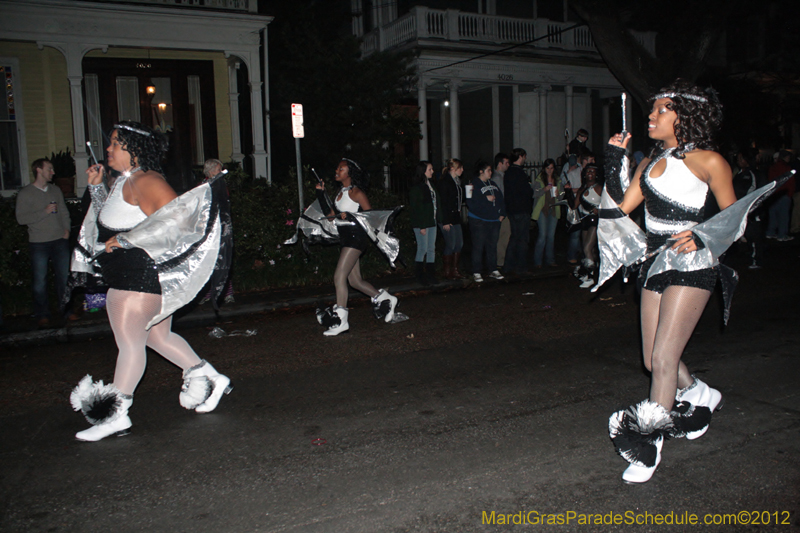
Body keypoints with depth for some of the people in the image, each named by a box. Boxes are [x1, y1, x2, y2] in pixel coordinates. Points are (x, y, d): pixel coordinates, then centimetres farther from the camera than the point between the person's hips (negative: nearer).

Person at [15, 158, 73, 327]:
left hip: (60, 240, 4)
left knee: (64, 277, 4)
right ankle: (42, 315, 12)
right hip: (39, 244, -3)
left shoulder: (56, 190, 13)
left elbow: (64, 212, 17)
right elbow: (21, 218, -9)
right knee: (40, 281, 1)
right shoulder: (25, 193, -2)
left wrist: (66, 229, 3)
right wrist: (44, 212, -15)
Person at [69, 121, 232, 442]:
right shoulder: (125, 182, 18)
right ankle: (209, 379, 24)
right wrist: (97, 187, 16)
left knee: (130, 342, -5)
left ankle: (116, 415, 3)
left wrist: (124, 240, -23)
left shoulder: (146, 181, -15)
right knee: (158, 336, 16)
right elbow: (111, 220, 27)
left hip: (141, 274, -11)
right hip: (129, 274, 11)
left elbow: (175, 218, -27)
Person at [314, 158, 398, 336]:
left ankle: (341, 320, -7)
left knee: (339, 276, -13)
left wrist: (348, 216, -20)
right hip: (346, 239, 9)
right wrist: (321, 193, 5)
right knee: (354, 280, 12)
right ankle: (386, 300, 26)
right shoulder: (340, 192, 16)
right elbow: (330, 212, 11)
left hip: (356, 237, -9)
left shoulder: (356, 192, -10)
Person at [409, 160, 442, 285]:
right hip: (421, 223, -8)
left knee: (431, 249, 9)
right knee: (423, 249, -4)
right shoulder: (417, 187, -11)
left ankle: (431, 275, 15)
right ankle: (420, 276, 6)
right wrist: (421, 226, -17)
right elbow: (415, 207, -15)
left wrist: (439, 219, 7)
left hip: (432, 222, 8)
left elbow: (437, 201, 16)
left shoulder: (431, 184, 14)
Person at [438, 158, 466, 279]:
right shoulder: (444, 182, -12)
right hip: (447, 218, -9)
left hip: (456, 217, 9)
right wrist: (445, 221, -18)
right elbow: (443, 202, -16)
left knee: (459, 244, 8)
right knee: (450, 245, -5)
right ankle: (447, 272, 7)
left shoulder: (457, 181, 15)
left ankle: (455, 270, 18)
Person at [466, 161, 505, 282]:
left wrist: (502, 213, 5)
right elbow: (471, 203, -19)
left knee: (492, 246, 11)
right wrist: (486, 199, -18)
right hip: (479, 221, -6)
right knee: (478, 247, -4)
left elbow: (501, 199, 17)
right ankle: (476, 272, 2)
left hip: (494, 221, 7)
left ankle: (493, 270, 20)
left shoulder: (492, 183, 14)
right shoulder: (474, 185, -9)